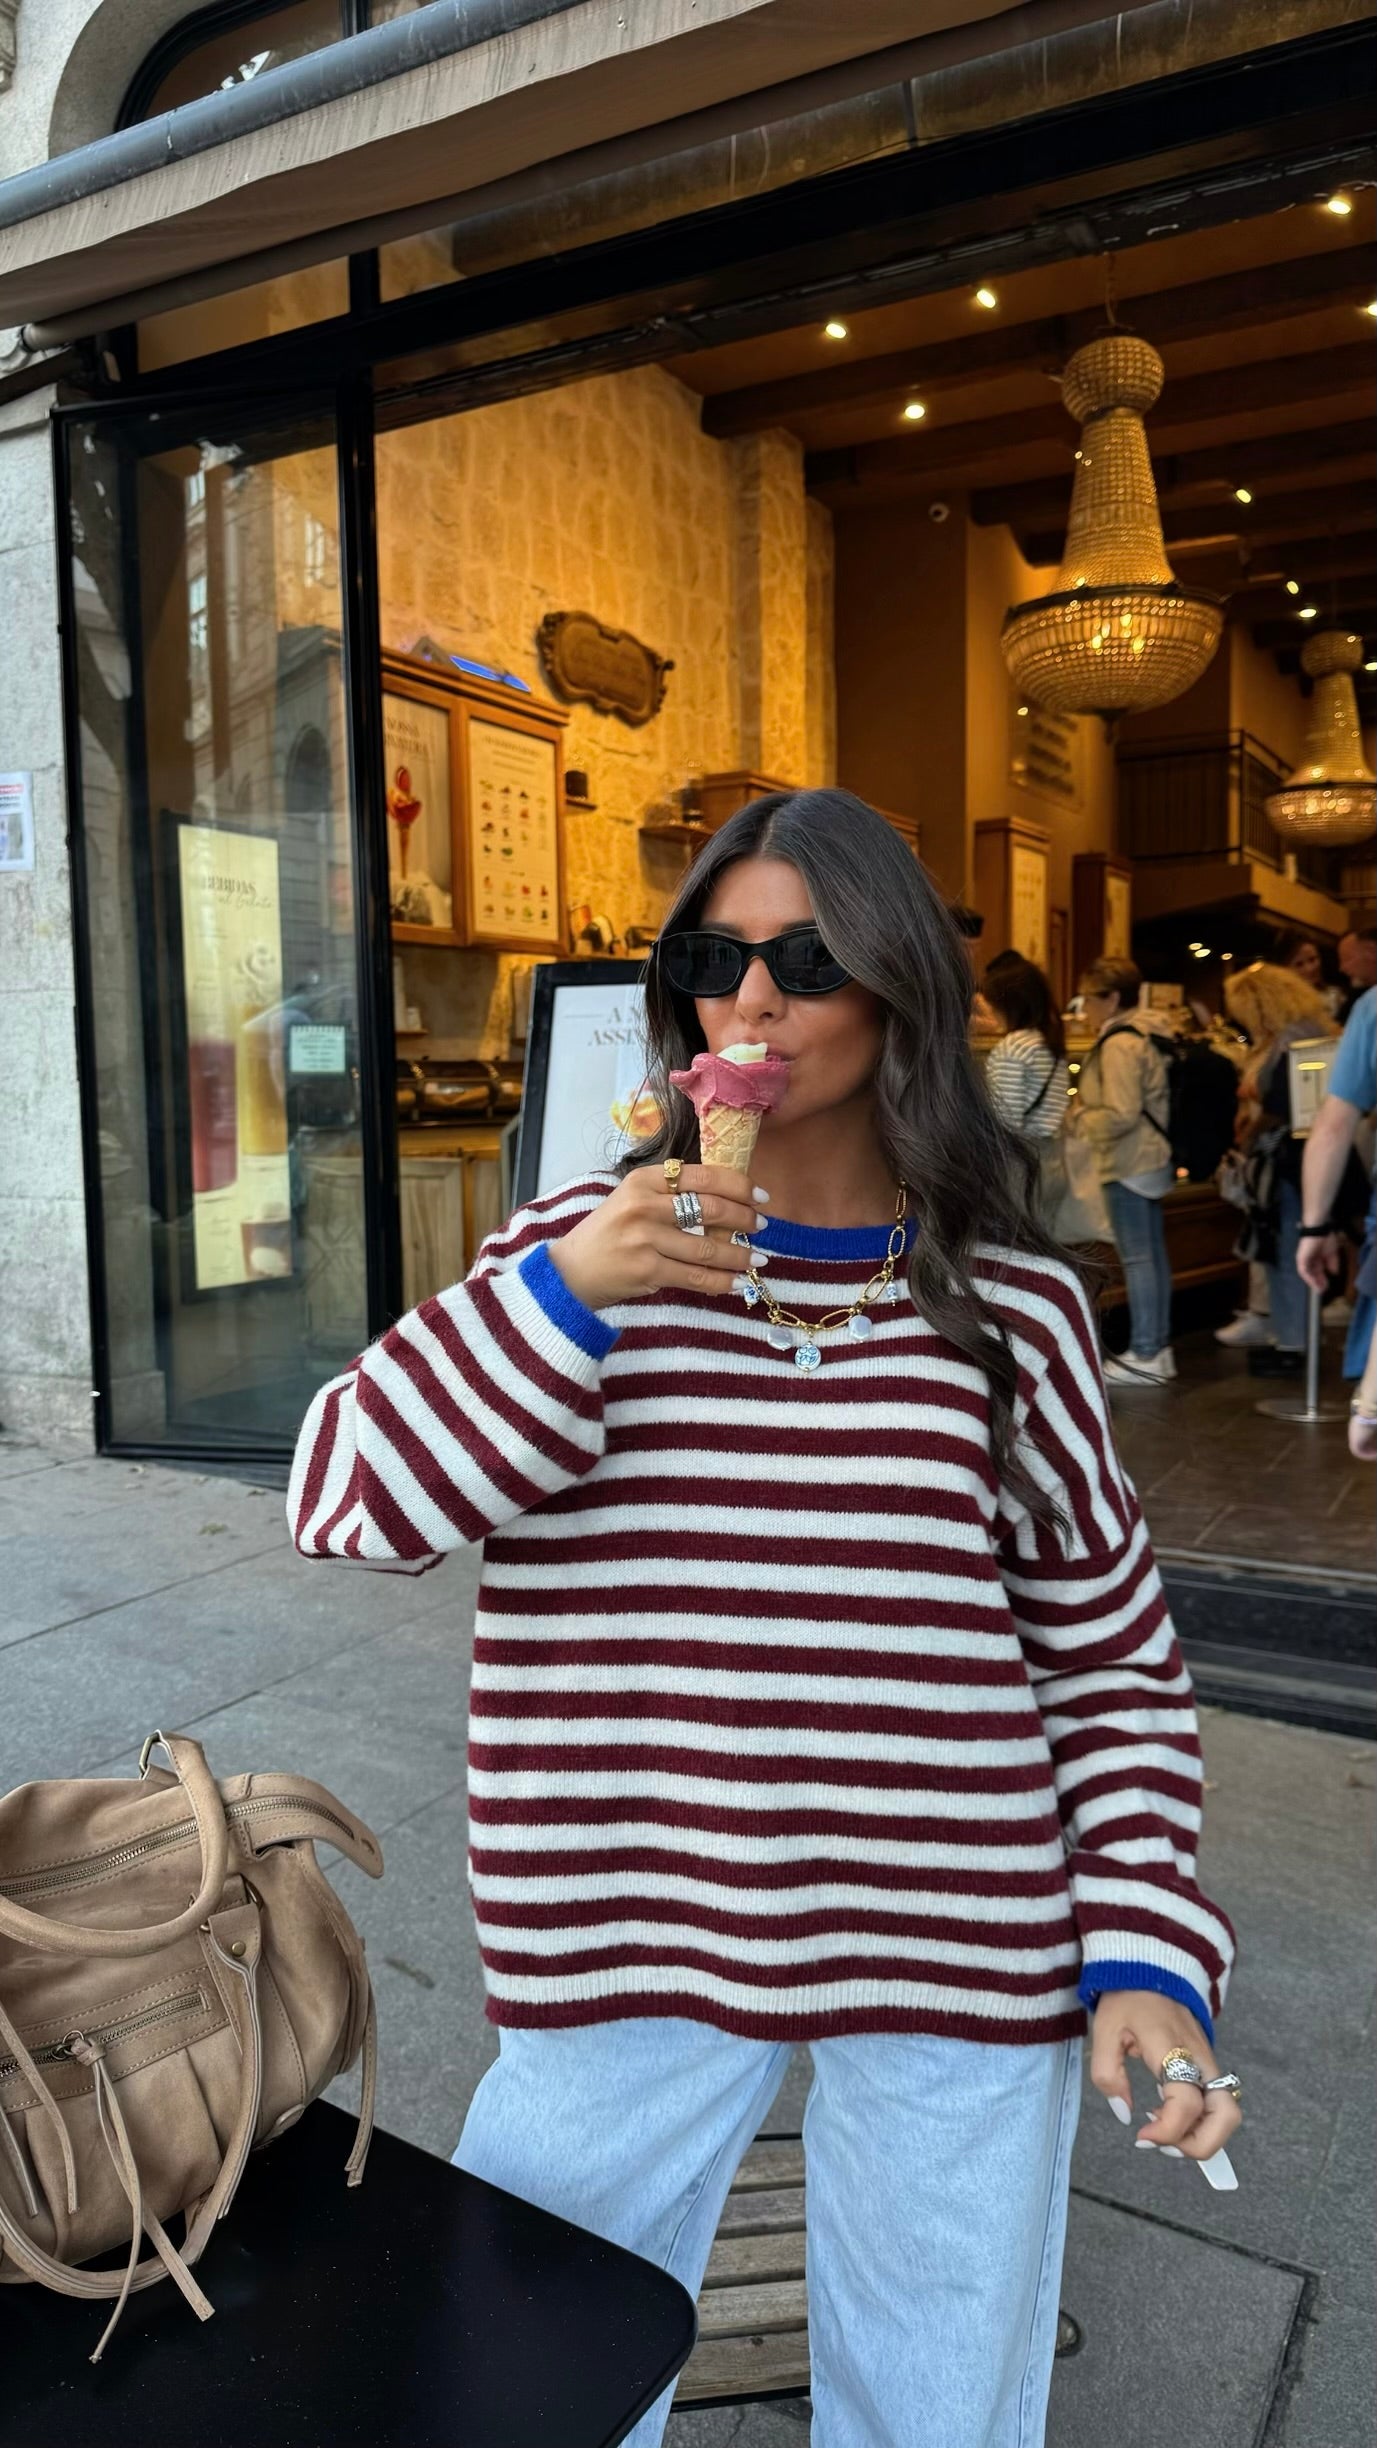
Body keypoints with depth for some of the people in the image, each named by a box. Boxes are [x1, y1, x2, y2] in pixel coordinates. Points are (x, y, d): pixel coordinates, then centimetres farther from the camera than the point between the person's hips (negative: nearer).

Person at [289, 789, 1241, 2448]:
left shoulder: (1011, 1301, -3)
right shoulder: (583, 1243, -2)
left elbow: (1111, 1645, 3)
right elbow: (346, 1502, -9)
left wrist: (1145, 1956, -4)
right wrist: (567, 1295, -21)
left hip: (959, 1941, 0)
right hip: (636, 1929, 1)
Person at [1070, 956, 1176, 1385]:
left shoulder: (1119, 1044, -18)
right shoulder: (1141, 1035, 13)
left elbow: (1121, 1115, -23)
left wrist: (1078, 1117, -11)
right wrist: (1088, 1107, 15)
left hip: (1129, 1163, -10)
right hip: (1150, 1158, 10)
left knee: (1137, 1258, -6)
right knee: (1154, 1254, 13)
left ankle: (1144, 1356, -1)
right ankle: (1159, 1348, 20)